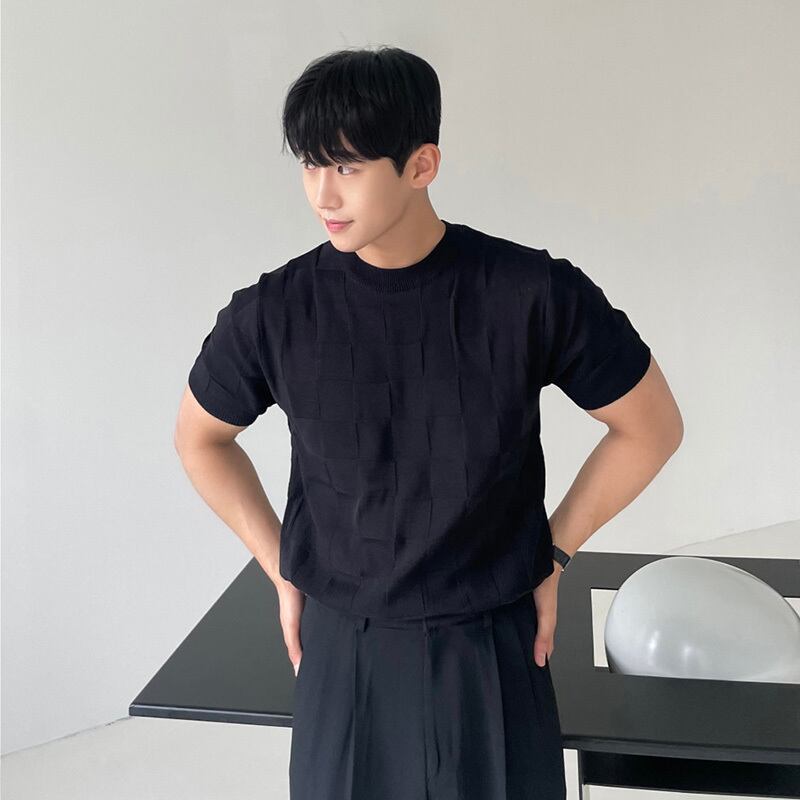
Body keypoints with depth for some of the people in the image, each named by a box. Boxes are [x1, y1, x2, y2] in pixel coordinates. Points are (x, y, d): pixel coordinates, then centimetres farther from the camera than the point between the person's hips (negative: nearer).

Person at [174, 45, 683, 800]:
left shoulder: (534, 293, -15)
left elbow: (652, 426, -1)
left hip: (493, 654, -1)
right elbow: (199, 437, 8)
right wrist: (281, 568, 4)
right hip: (342, 655, 1)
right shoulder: (274, 311, -10)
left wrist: (552, 552, -1)